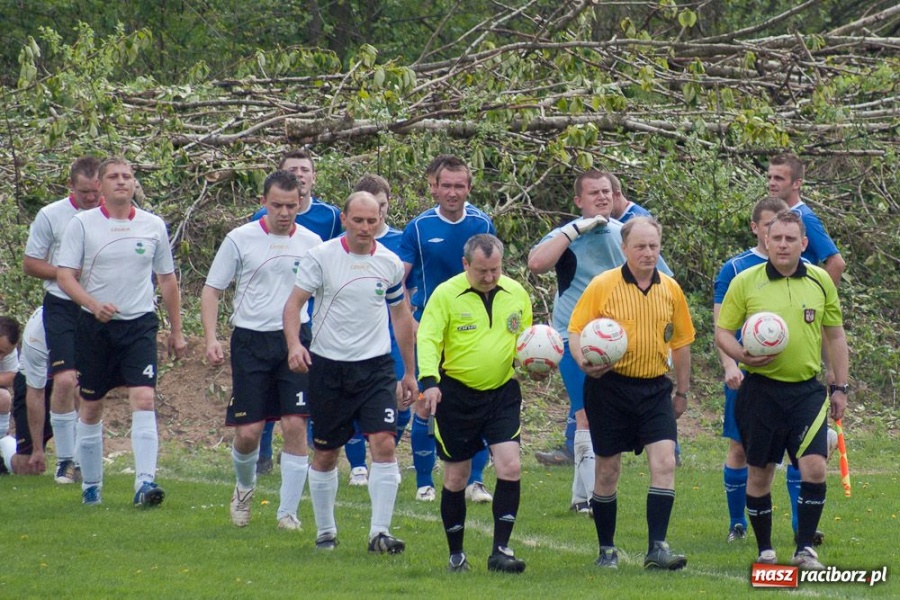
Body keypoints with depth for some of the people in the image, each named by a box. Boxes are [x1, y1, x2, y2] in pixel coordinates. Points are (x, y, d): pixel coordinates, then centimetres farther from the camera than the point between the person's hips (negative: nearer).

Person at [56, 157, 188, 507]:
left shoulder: (153, 226, 6)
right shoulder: (82, 224, -1)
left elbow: (167, 281, 14)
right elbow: (64, 275, -6)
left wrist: (177, 332, 14)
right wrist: (94, 304, -22)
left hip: (140, 324, 0)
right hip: (95, 326, 0)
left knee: (143, 399, -15)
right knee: (91, 408, 7)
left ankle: (145, 482, -21)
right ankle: (91, 485, 20)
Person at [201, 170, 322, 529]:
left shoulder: (311, 243, 6)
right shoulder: (240, 239, -1)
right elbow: (212, 289, 4)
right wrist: (211, 338, -8)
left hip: (296, 340, 1)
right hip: (251, 341, -1)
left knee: (295, 425, -8)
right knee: (248, 431, -2)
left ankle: (288, 511, 2)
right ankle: (244, 487, 29)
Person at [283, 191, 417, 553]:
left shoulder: (390, 263, 3)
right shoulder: (320, 257, -6)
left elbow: (401, 316, 15)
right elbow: (293, 304, -7)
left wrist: (409, 373, 17)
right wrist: (294, 344, -26)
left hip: (376, 366, 1)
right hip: (328, 366, -1)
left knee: (384, 444, -14)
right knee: (325, 453, 7)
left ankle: (380, 532, -12)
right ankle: (325, 532, 23)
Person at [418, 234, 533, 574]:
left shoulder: (516, 293, 4)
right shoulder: (446, 294, -8)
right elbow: (427, 339, -14)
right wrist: (430, 380, -30)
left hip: (502, 393, 2)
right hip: (456, 394, -2)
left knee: (510, 467, -12)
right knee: (456, 477, 5)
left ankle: (500, 551, -6)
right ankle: (456, 555, 19)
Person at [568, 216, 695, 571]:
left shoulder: (671, 290, 6)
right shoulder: (602, 286, -5)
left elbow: (681, 342, 16)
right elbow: (576, 331, -4)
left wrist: (683, 392, 17)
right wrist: (584, 362, -25)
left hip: (655, 388, 2)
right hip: (610, 387, -2)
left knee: (664, 463, -13)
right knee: (607, 470, 5)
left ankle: (657, 548, -13)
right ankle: (607, 550, 18)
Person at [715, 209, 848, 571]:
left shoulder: (820, 281, 5)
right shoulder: (745, 282, -1)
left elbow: (835, 336, 13)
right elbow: (722, 331, 2)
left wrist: (840, 387, 10)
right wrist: (742, 356, -18)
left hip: (807, 389, 1)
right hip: (761, 389, -1)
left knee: (814, 467, -13)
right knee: (759, 472, 5)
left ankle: (805, 548, -3)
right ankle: (764, 550, 20)